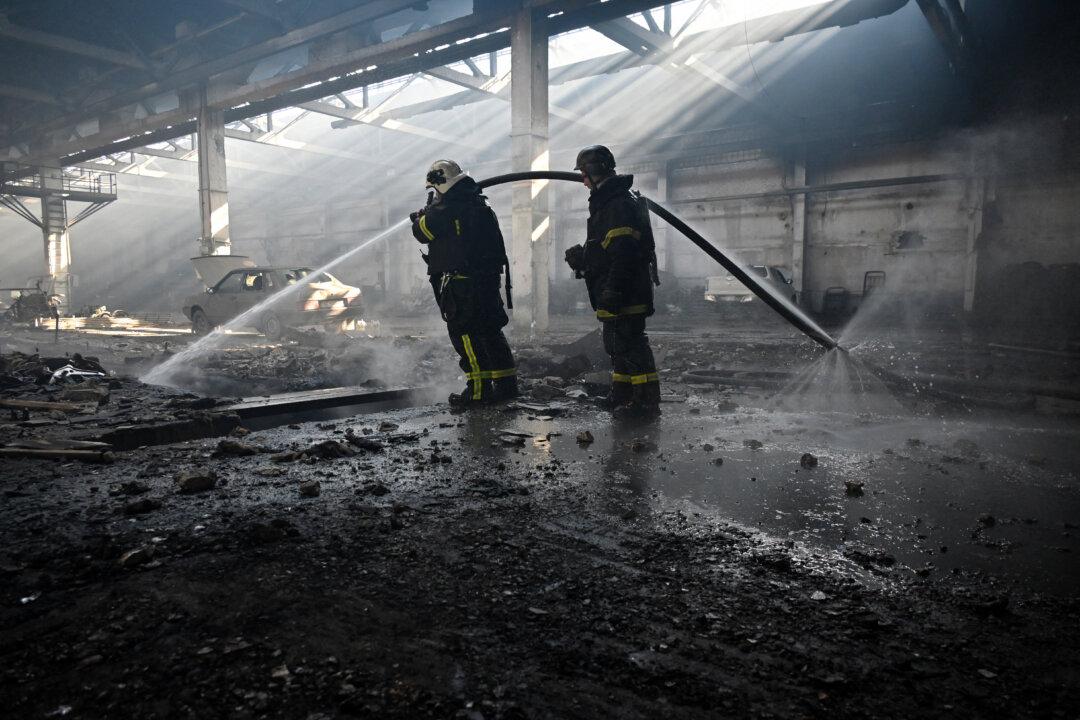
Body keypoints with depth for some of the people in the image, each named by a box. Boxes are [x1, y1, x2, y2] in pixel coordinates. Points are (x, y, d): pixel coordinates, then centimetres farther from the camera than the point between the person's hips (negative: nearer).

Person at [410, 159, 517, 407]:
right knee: (490, 330, 13)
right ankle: (506, 383, 16)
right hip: (489, 278, 8)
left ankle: (479, 388, -4)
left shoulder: (444, 210, -12)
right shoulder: (481, 206, 13)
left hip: (460, 282, -8)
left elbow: (422, 232, 1)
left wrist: (425, 211, 19)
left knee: (465, 332, -2)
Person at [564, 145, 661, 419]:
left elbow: (623, 251, -25)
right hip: (613, 291, 11)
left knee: (629, 341, -9)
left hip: (625, 291, -11)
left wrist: (612, 289, -28)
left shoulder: (619, 203, -16)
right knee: (616, 341, 17)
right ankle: (622, 393, 29)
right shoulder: (605, 201, 20)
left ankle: (647, 400, -4)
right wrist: (582, 256, 14)